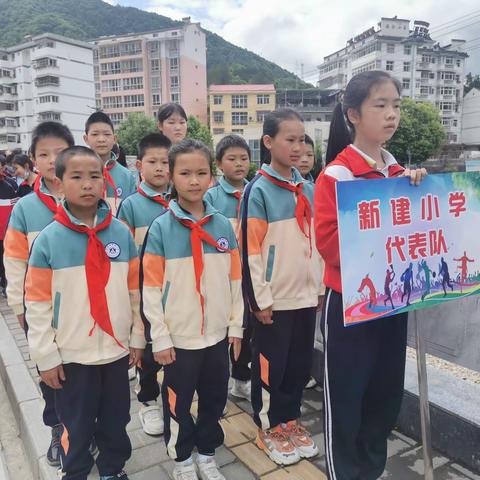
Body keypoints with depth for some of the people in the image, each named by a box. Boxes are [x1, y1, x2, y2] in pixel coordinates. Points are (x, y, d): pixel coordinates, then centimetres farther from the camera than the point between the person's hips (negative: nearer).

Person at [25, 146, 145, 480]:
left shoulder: (122, 233, -3)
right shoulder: (49, 239, -10)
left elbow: (135, 290, 3)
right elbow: (37, 303, -7)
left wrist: (137, 337, 5)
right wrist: (45, 355, -5)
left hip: (117, 349, 2)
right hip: (71, 353, -2)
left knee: (116, 420, 18)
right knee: (76, 426, 15)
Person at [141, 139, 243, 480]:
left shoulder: (223, 225, -1)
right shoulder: (161, 228, -10)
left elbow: (235, 279, 4)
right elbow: (151, 288, -9)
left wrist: (236, 326, 5)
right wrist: (160, 337, -9)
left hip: (217, 334, 3)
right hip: (178, 337, -3)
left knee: (214, 400, 18)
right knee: (178, 404, 14)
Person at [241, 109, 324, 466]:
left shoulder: (308, 189, 8)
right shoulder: (259, 190, -10)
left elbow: (315, 241, 13)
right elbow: (252, 249, -13)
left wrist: (320, 286, 12)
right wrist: (261, 298, -13)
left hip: (305, 294, 6)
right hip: (275, 297, -6)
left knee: (300, 363, 16)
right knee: (271, 364, 8)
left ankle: (291, 420, 35)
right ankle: (269, 428, 28)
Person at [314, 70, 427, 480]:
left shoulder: (398, 171, 8)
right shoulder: (336, 174, -14)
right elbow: (328, 240, -22)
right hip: (350, 301, -7)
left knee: (387, 390, 19)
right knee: (345, 395, 8)